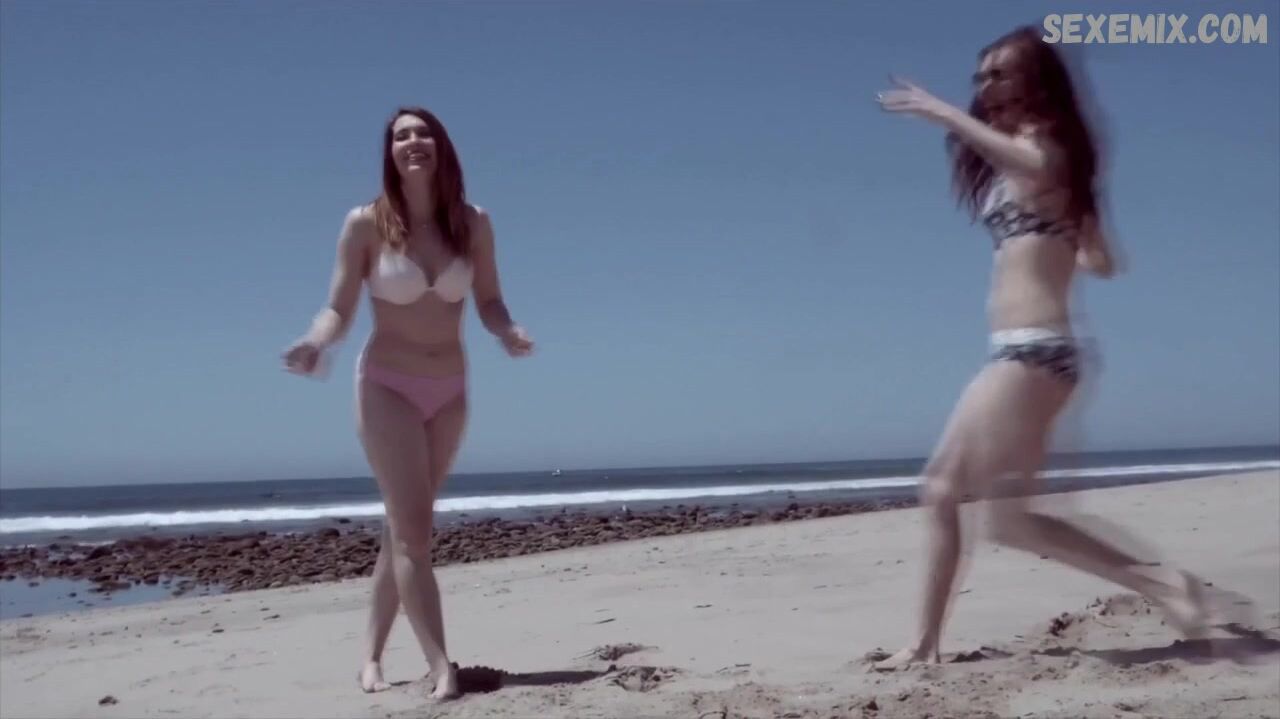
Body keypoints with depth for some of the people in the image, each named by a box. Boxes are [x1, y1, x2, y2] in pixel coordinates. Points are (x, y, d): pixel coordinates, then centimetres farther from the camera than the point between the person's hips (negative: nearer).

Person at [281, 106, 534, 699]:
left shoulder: (473, 224, -4)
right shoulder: (366, 224, -10)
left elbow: (489, 302, 3)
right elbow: (339, 309, -7)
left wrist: (509, 332, -18)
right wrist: (316, 342, -28)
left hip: (449, 392, 4)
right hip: (387, 387, -3)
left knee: (404, 528, 11)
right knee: (412, 530, -11)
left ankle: (371, 655, 23)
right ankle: (443, 669, -11)